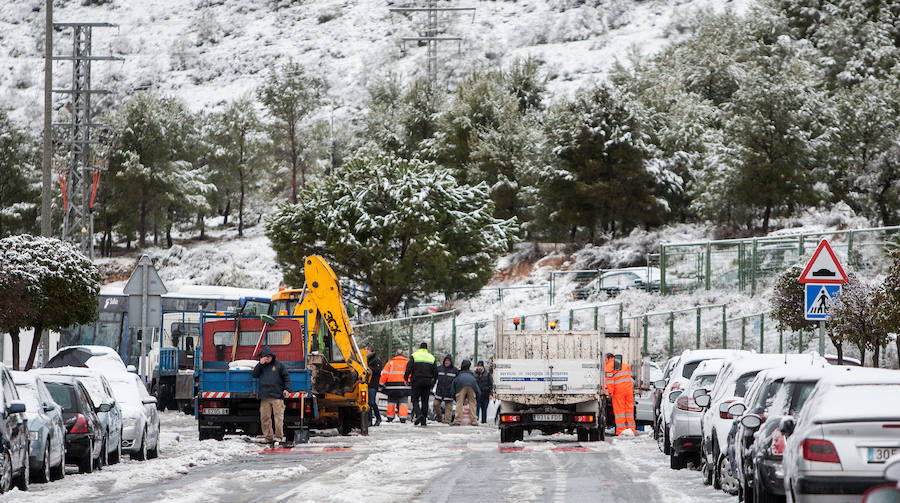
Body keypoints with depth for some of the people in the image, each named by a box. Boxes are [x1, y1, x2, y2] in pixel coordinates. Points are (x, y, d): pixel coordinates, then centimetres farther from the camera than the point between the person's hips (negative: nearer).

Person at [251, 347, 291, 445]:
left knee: (279, 416, -9)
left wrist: (287, 389, -6)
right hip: (264, 397, 4)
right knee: (265, 417, 0)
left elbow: (286, 378, 7)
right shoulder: (261, 366, 18)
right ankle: (268, 437, 5)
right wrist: (260, 364, -2)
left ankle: (279, 437, -9)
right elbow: (254, 374, 6)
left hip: (277, 396, -4)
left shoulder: (279, 365, 8)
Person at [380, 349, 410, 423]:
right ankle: (403, 417, -12)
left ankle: (390, 417, 14)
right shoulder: (408, 362, 8)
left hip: (392, 386, 0)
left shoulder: (390, 362, 5)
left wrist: (382, 383, 4)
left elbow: (385, 374, 0)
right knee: (403, 402, 1)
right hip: (404, 386, 0)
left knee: (391, 401, 13)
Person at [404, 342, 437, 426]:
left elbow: (408, 369, -7)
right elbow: (435, 372, 12)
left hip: (416, 382, -3)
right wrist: (433, 383, 22)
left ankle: (418, 414, -23)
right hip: (427, 383, 3)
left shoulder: (414, 356, -1)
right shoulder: (431, 357, 10)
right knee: (425, 401, 8)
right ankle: (424, 421, 6)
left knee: (415, 400, 2)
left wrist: (406, 379, 4)